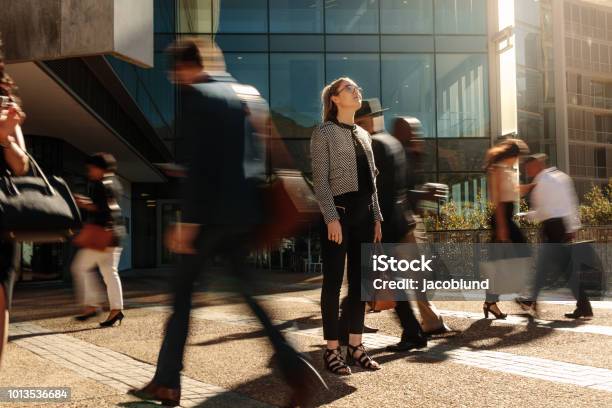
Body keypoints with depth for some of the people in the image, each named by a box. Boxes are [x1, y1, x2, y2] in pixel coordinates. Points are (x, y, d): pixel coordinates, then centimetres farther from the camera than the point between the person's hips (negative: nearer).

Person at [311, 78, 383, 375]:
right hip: (338, 211, -7)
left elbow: (371, 179, 17)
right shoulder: (324, 132, -3)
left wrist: (376, 217, 12)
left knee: (360, 281, 9)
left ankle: (355, 345, 18)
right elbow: (320, 179, -10)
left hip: (363, 213, 7)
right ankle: (332, 349, 7)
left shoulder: (363, 134, 17)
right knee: (334, 281, -1)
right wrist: (331, 217, -18)